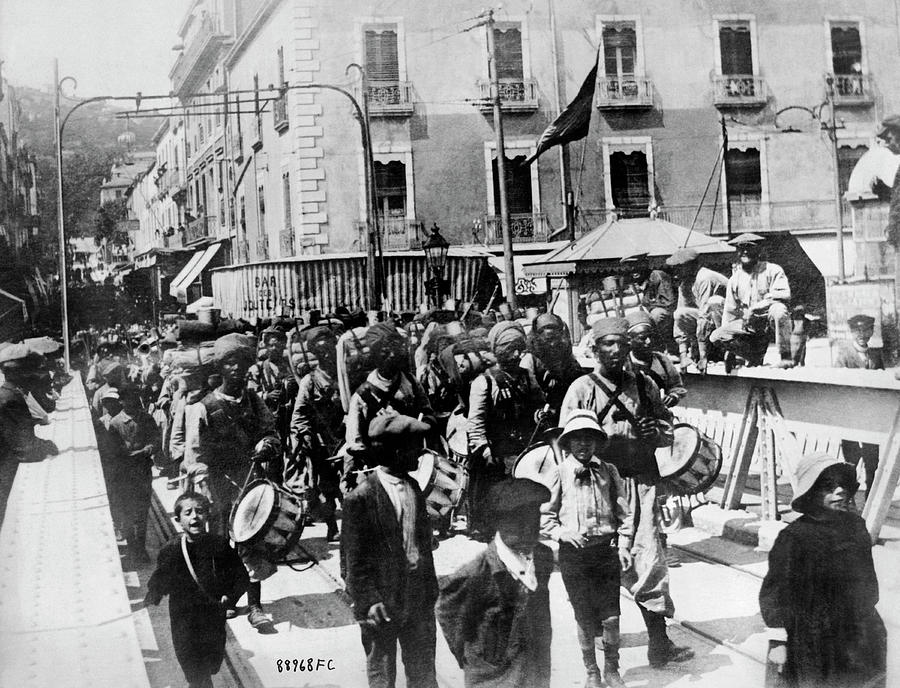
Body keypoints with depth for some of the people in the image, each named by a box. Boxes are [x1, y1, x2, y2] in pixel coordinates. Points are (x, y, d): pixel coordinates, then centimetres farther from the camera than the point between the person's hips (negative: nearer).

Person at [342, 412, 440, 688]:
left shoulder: (413, 488, 5)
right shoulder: (361, 498, -16)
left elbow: (424, 541, 11)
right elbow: (354, 558, -13)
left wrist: (430, 590, 9)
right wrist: (368, 601, -17)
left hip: (418, 601, 6)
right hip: (381, 605, -6)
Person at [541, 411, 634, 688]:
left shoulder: (608, 472, 4)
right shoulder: (559, 474, -2)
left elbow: (624, 511, 8)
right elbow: (543, 515, 3)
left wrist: (624, 544, 0)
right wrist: (561, 532, -13)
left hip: (607, 550, 1)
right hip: (573, 552, -1)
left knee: (611, 616, 3)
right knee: (584, 618, 6)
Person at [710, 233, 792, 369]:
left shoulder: (772, 270, -3)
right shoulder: (734, 279, 10)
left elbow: (784, 294, -19)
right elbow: (729, 311, 13)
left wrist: (754, 308, -22)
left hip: (769, 322, -4)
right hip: (747, 326, 4)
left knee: (778, 309, -38)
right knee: (715, 337, -17)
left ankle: (786, 356, -25)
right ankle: (756, 356, 0)